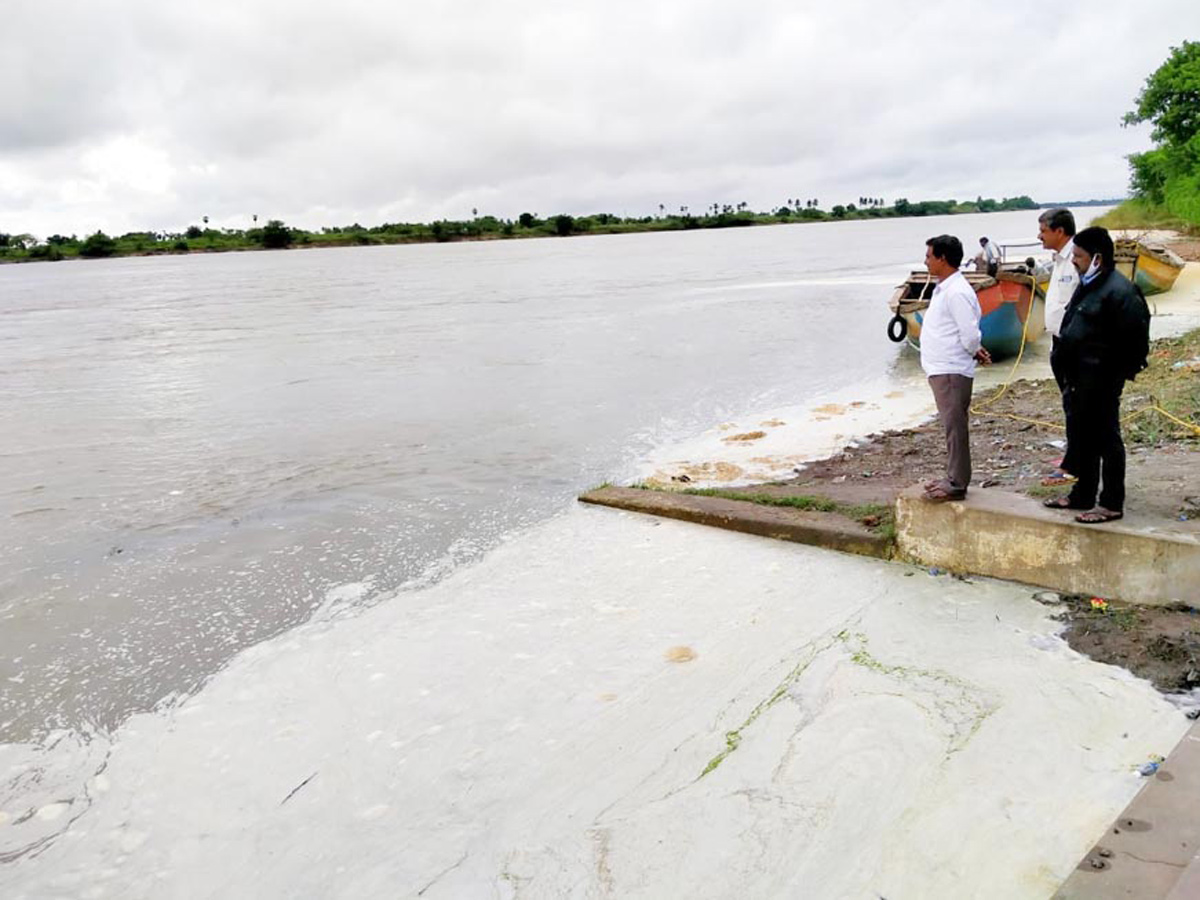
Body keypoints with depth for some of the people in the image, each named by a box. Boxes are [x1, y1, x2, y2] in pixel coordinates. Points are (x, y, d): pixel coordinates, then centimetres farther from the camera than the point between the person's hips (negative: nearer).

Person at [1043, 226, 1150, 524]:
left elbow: (1134, 339, -18)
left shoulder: (1120, 291, -18)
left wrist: (1120, 372, -13)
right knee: (1079, 437, 17)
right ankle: (1082, 496, 30)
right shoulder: (1086, 285, 13)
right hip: (1078, 377, 10)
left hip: (1100, 380, -10)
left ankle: (1111, 504, 9)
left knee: (1106, 439, -1)